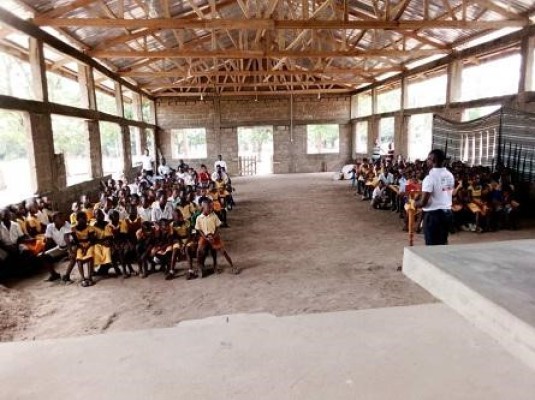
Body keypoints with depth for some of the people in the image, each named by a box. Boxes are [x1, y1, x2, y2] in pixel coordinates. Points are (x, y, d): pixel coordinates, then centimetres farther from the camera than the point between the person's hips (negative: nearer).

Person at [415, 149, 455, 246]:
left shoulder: (430, 177, -17)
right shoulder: (450, 175, 7)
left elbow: (423, 202, -20)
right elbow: (450, 193, 15)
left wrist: (414, 204, -2)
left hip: (433, 214, -7)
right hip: (447, 213, 7)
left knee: (432, 244, 1)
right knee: (443, 242, 17)